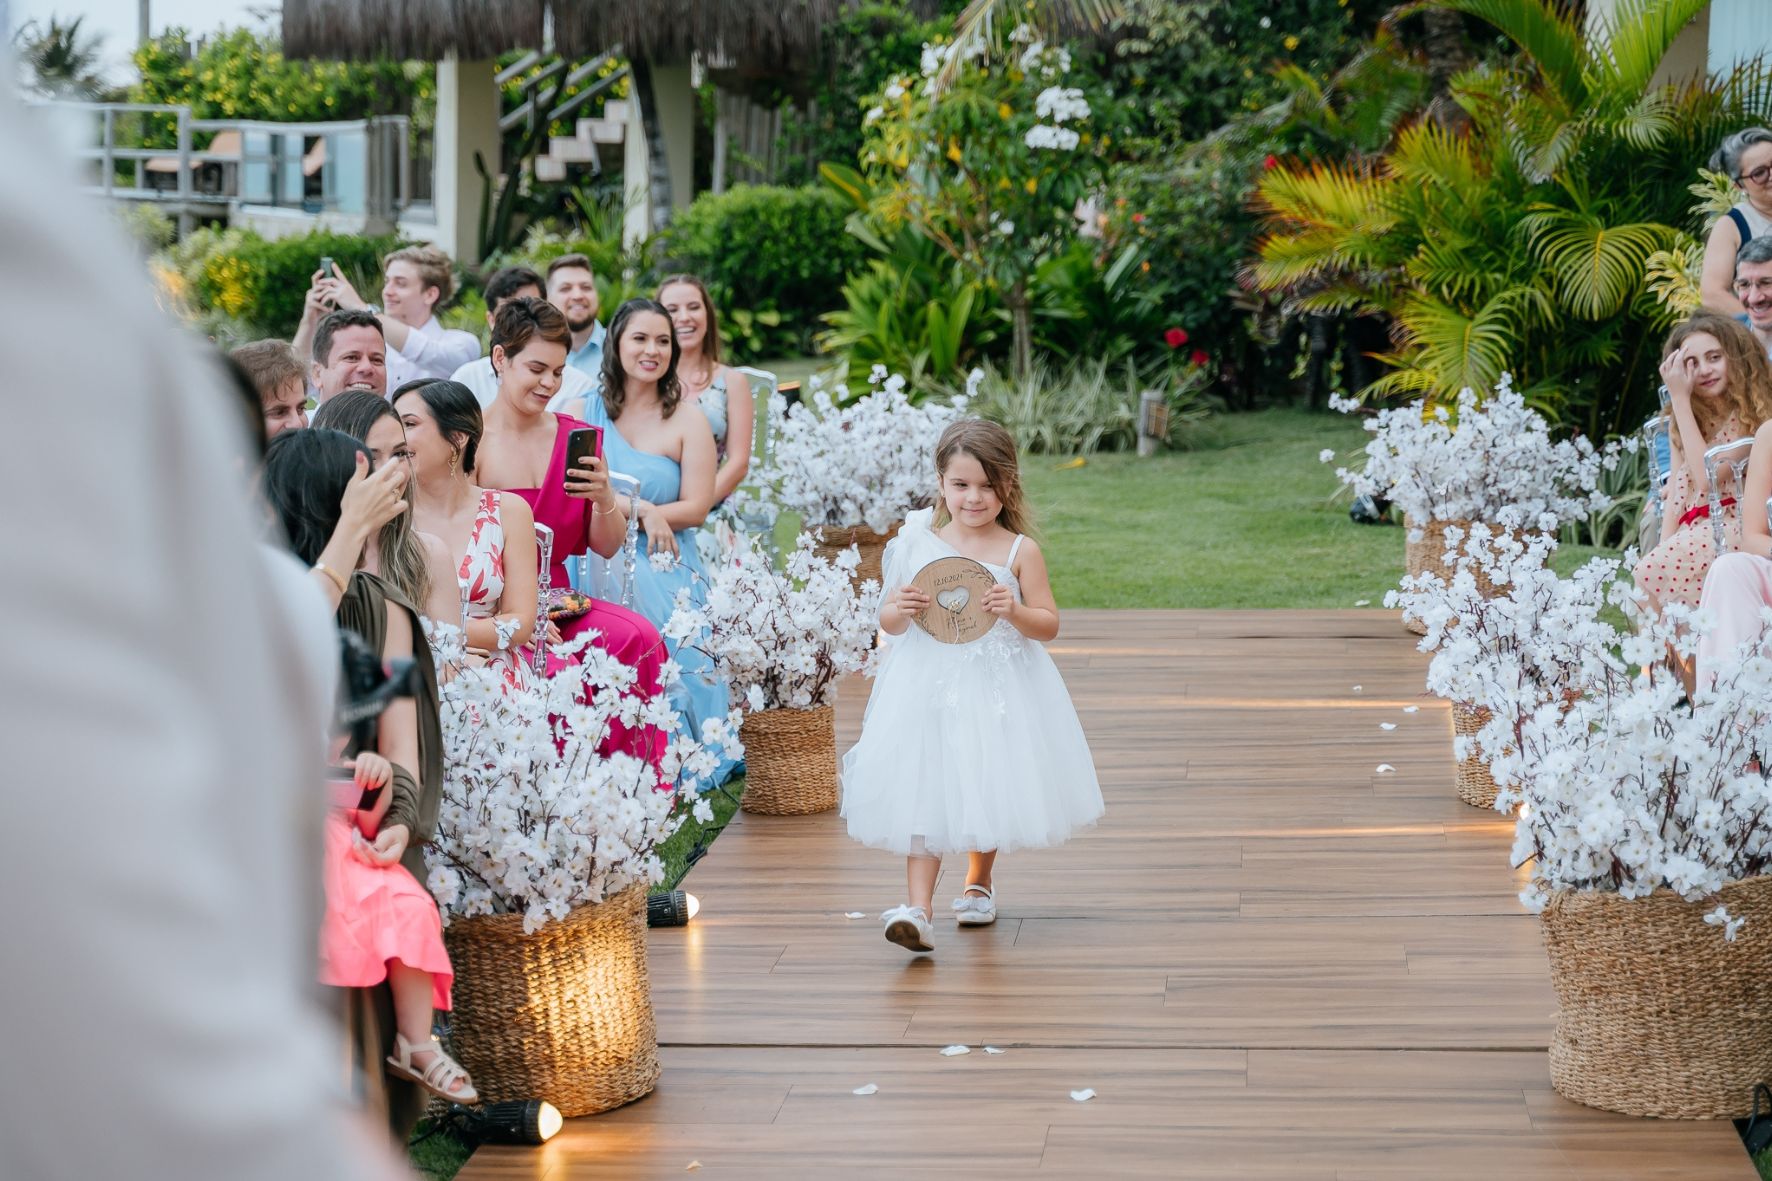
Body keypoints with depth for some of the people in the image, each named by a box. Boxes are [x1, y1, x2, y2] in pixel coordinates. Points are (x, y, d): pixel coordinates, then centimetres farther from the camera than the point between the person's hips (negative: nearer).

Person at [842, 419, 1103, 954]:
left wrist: (1014, 612, -21)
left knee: (988, 787, 13)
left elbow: (1049, 626, -3)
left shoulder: (1020, 551, -5)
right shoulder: (918, 543, -1)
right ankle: (918, 907, -12)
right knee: (922, 790, -8)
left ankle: (979, 880, 39)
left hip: (997, 687, 0)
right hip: (927, 686, 0)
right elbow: (889, 623, 6)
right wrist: (899, 609, -15)